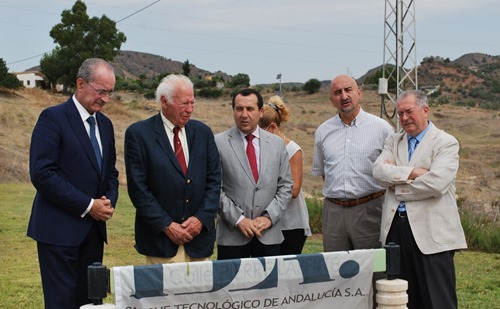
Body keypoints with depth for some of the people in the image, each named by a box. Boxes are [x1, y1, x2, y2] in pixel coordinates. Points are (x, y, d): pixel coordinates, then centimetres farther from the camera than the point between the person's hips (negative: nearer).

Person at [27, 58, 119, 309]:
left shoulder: (104, 124, 13)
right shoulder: (53, 118, -9)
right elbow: (42, 173, -17)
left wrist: (109, 201, -1)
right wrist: (88, 205, -15)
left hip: (94, 229, 7)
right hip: (59, 229, -7)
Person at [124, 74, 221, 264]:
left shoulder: (203, 132, 9)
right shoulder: (138, 133, -4)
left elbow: (214, 179, 9)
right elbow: (138, 188, -7)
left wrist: (202, 218, -5)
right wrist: (166, 226, -11)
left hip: (200, 235, 4)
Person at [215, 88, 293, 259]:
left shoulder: (277, 143, 9)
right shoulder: (219, 143, -1)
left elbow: (286, 186, 9)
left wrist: (269, 216, -4)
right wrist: (238, 219, -11)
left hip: (269, 234, 3)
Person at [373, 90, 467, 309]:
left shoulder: (446, 143, -1)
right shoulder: (394, 141, 16)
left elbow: (436, 183, -16)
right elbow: (379, 170, -2)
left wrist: (397, 187, -5)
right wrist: (412, 172, -14)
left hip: (431, 233, -5)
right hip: (396, 227, 5)